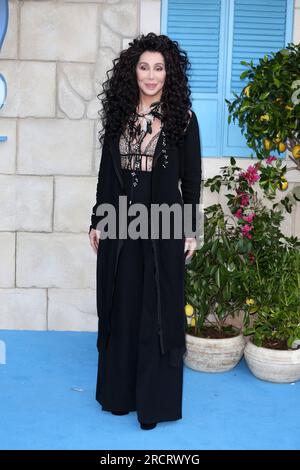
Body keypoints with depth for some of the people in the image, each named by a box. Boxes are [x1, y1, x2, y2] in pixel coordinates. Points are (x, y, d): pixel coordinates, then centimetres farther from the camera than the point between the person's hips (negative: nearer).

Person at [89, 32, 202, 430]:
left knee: (157, 312, 3)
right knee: (120, 307, 11)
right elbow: (107, 172, 10)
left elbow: (192, 178, -1)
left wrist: (191, 230, -3)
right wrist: (98, 221, 8)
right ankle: (119, 392, 26)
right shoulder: (118, 115, 7)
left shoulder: (182, 118, -2)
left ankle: (153, 401, 14)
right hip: (120, 224, 3)